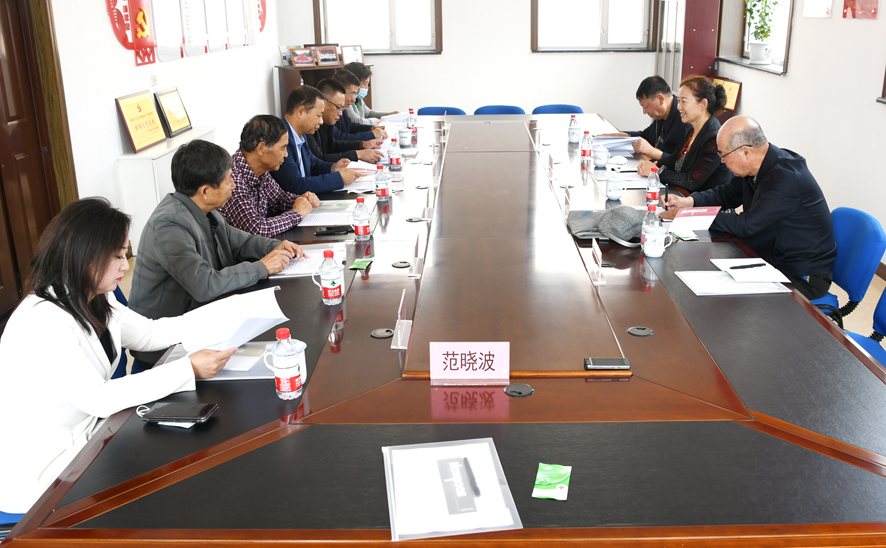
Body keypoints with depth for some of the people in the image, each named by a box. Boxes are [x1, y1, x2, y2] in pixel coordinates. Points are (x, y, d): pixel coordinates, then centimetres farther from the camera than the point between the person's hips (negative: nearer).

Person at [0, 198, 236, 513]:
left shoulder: (97, 303, 1)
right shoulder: (40, 324, -27)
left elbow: (147, 333, 14)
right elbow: (98, 398, -30)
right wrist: (189, 369, -30)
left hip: (89, 437, 8)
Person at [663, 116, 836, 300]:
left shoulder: (786, 178, -27)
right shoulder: (758, 168, 2)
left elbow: (746, 225, -29)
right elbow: (726, 193, 19)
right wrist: (690, 201, 1)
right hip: (774, 263, 9)